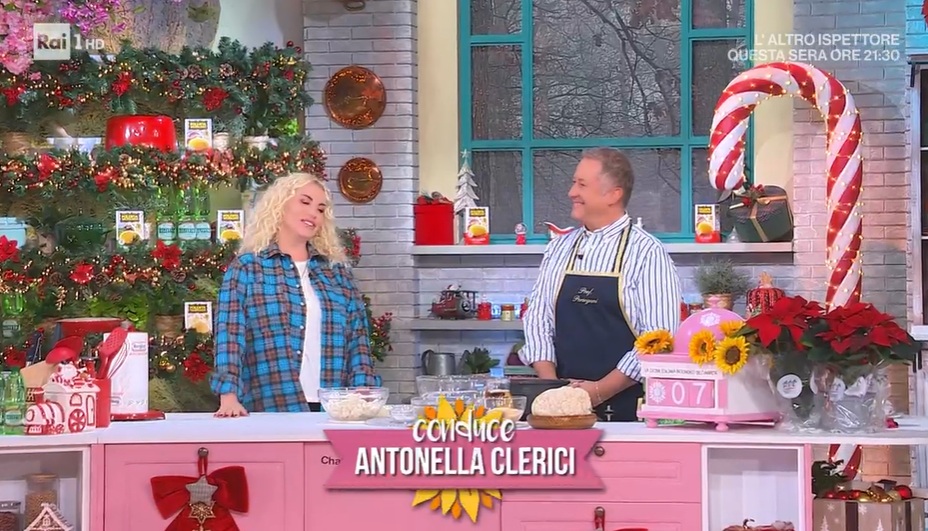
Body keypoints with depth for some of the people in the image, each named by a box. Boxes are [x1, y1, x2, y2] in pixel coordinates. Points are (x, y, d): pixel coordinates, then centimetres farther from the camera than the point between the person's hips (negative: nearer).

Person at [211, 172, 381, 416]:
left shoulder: (337, 270, 14)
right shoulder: (246, 266, 3)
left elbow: (357, 338, 10)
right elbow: (229, 335, -6)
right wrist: (229, 396, -18)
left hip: (333, 411, 3)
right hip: (271, 411, -3)